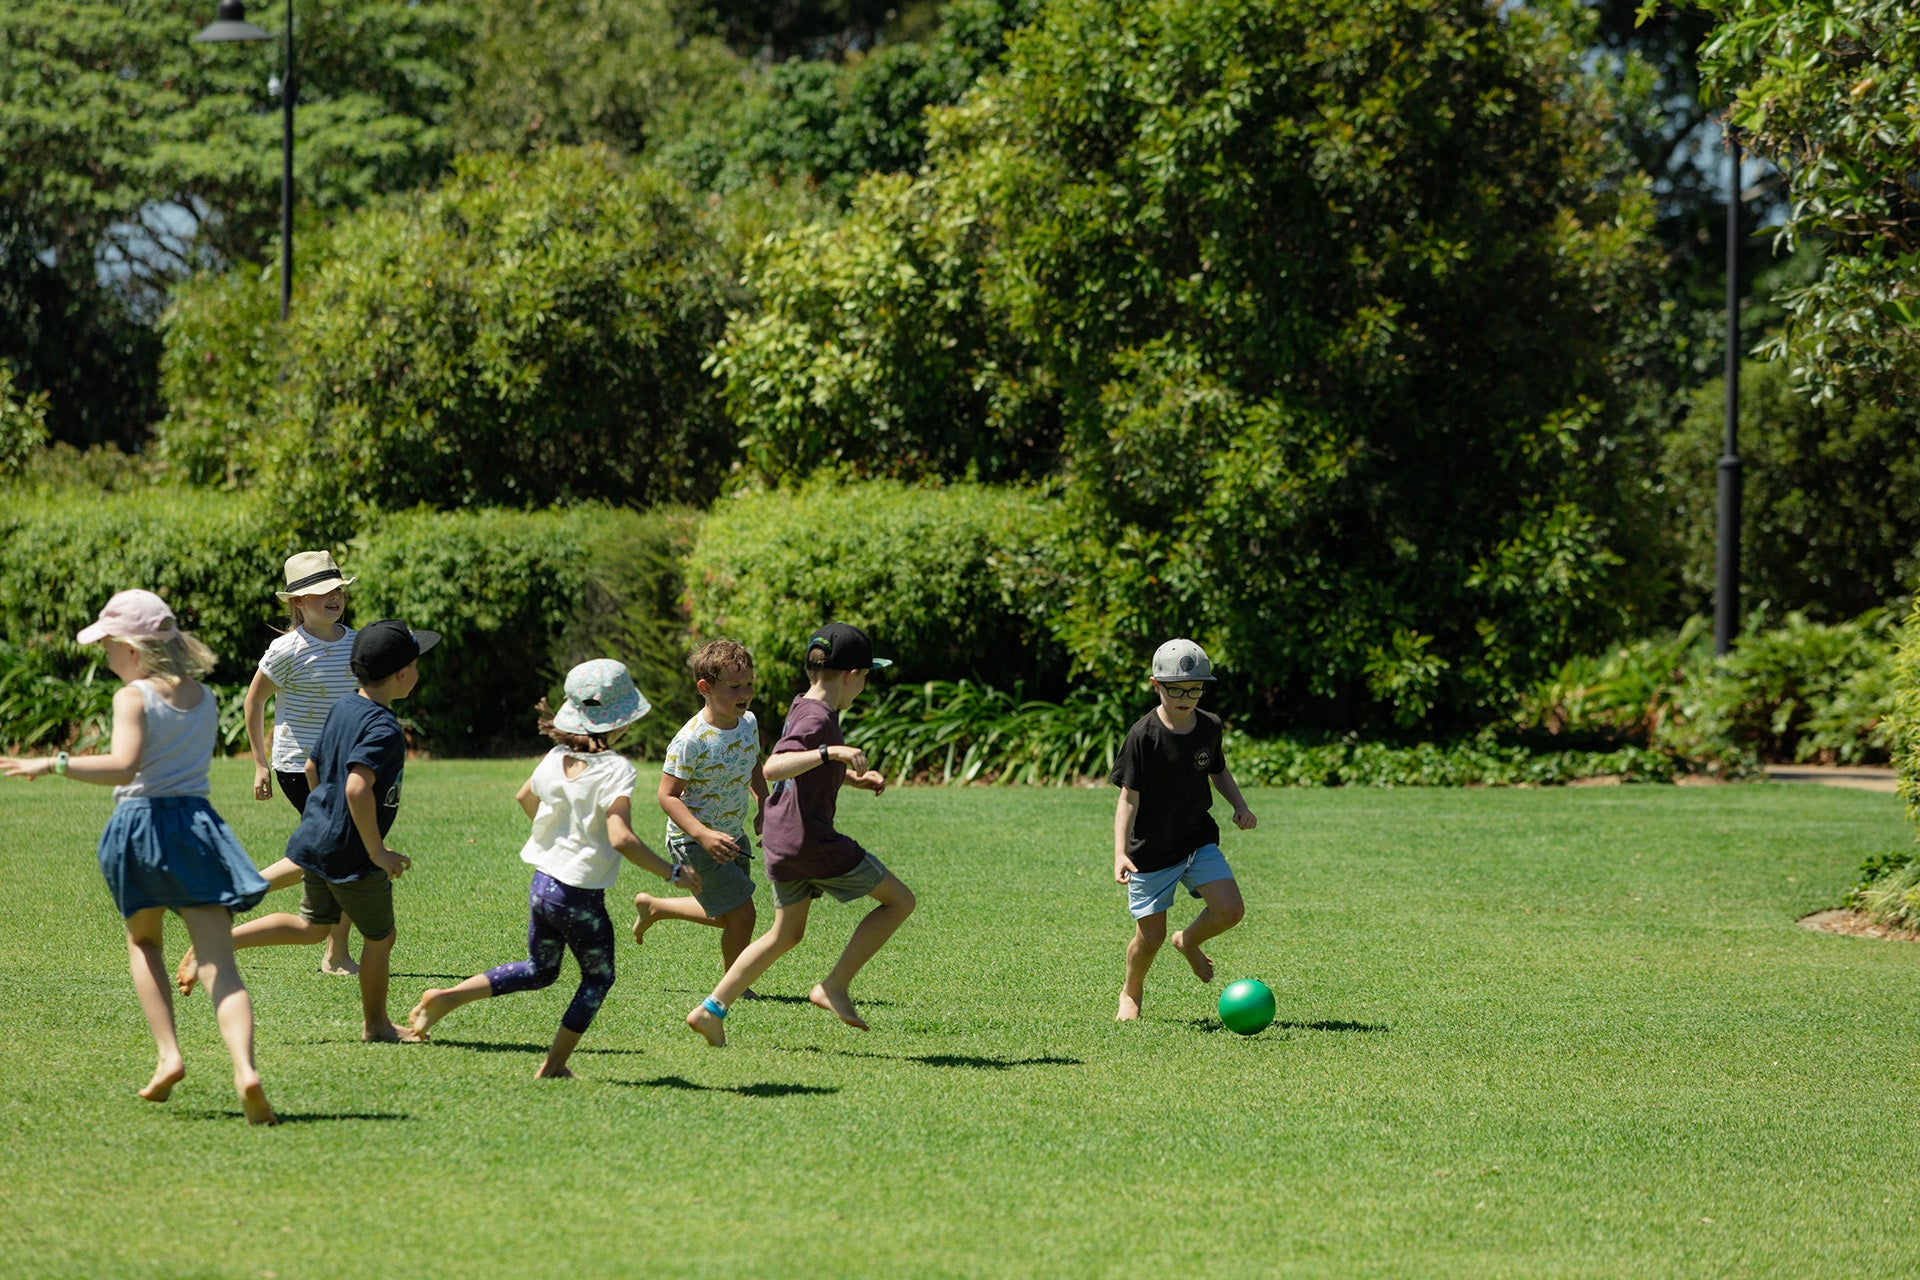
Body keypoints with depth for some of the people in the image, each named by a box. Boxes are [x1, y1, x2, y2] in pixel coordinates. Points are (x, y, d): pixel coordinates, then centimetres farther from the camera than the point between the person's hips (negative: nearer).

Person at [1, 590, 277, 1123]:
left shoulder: (134, 698, -7)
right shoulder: (205, 699, 12)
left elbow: (123, 767, -23)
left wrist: (53, 764, -22)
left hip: (141, 821, -3)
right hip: (197, 822, 3)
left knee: (142, 941, 25)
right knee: (219, 964, -6)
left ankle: (168, 1054, 12)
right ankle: (244, 1068, -28)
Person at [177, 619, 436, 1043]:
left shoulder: (342, 709, 6)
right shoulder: (384, 729, -22)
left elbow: (313, 768, 16)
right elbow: (357, 788, -34)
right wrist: (377, 851, -26)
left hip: (317, 838, 9)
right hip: (352, 854, -9)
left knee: (312, 927, 22)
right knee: (380, 937, 10)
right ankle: (376, 1025, 25)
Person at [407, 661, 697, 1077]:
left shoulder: (557, 757, 1)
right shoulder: (615, 770, -20)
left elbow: (525, 797, 20)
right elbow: (621, 838, -29)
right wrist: (673, 872, -21)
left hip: (542, 884, 6)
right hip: (582, 898, -6)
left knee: (539, 970, 26)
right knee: (598, 979, 17)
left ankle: (446, 998, 14)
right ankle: (554, 1066, 17)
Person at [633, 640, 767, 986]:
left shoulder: (748, 723, -3)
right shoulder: (690, 741, -26)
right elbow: (668, 795, -23)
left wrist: (764, 809, 1)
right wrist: (703, 835, -34)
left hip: (733, 836, 8)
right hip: (692, 841, -8)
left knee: (726, 916, 21)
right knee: (742, 915, -8)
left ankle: (652, 907, 42)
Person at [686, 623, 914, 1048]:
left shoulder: (802, 708, 12)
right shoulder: (818, 718, -18)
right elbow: (773, 767, -34)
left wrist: (854, 778, 20)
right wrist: (831, 752, -44)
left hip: (781, 844, 10)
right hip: (812, 840, -10)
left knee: (785, 934, 23)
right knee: (899, 901, 1)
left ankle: (711, 1009, 16)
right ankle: (834, 988, -1)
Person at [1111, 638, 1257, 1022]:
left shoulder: (1210, 727, -2)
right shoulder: (1143, 735, -18)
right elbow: (1129, 798, -18)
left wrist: (1240, 806, 0)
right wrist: (1120, 853, -28)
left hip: (1199, 841, 4)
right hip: (1150, 850, -4)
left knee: (1231, 910, -13)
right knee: (1151, 935, 1)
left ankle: (1189, 941, 20)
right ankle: (1130, 994, 32)